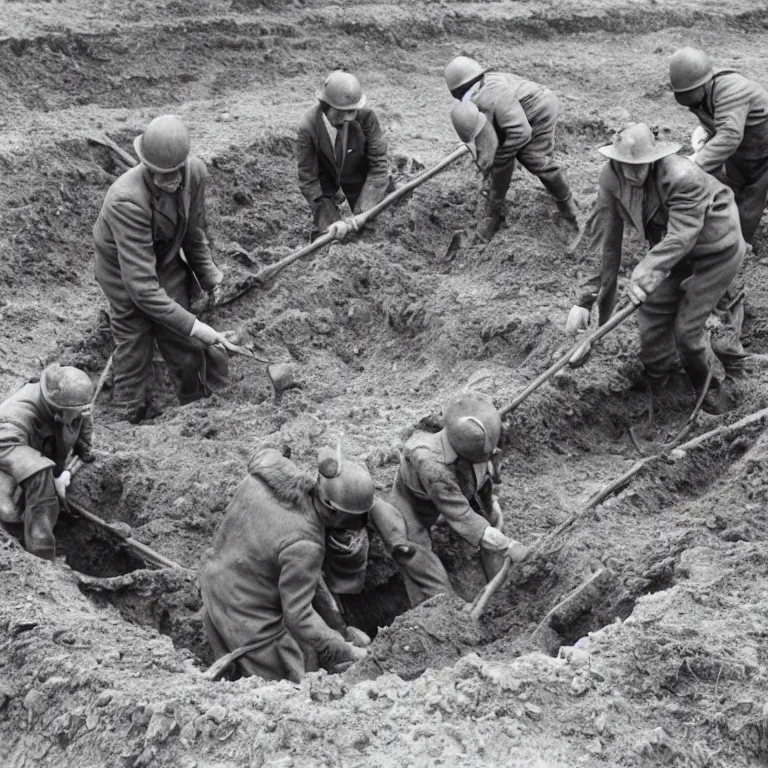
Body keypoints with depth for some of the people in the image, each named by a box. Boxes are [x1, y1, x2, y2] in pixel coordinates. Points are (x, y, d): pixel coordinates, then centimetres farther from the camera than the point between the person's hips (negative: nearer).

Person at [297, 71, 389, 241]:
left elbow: (378, 165, -24)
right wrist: (329, 222, -33)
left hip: (358, 177, 1)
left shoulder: (366, 116, -31)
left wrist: (363, 213, -31)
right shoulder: (308, 127, -32)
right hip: (325, 181, -1)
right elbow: (308, 180, -24)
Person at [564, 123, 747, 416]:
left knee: (686, 326, -6)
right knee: (652, 315, 4)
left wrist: (645, 275, -52)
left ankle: (707, 385, 25)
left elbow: (681, 237, -39)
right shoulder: (611, 178, -18)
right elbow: (603, 239, -15)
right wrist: (585, 299, -17)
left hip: (717, 251, -6)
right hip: (670, 248, 6)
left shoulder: (683, 177, -37)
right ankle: (657, 377, 35)